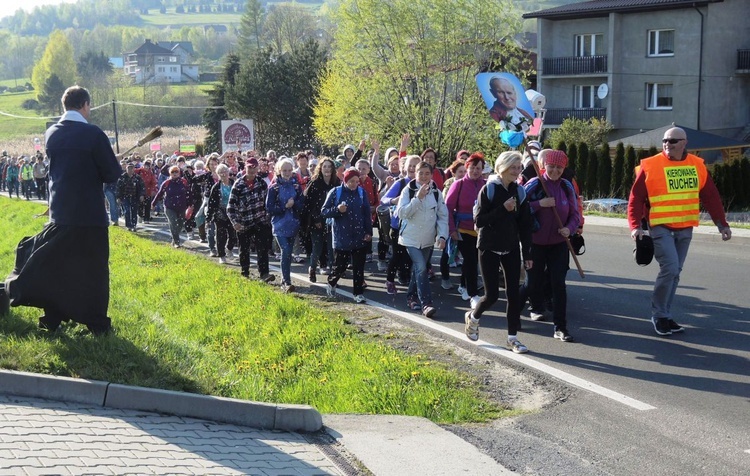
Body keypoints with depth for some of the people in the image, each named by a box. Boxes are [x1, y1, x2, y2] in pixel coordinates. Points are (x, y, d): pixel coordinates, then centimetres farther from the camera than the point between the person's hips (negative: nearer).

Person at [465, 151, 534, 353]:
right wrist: (503, 209, -23)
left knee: (513, 293, 1)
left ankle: (513, 337, 10)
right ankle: (472, 317, 27)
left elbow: (525, 225, 6)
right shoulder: (488, 190, -9)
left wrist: (527, 254, 3)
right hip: (489, 248, -4)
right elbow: (479, 220, -14)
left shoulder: (519, 192, 4)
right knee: (492, 295, -3)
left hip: (511, 248, 4)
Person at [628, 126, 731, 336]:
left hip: (685, 229, 5)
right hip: (660, 228, -5)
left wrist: (722, 224, 8)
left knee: (675, 272, 10)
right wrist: (635, 226, -15)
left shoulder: (697, 165, 6)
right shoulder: (650, 166, -7)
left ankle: (664, 315, 21)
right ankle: (659, 315, 0)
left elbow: (711, 197, 11)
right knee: (670, 268, -16)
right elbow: (636, 198, -6)